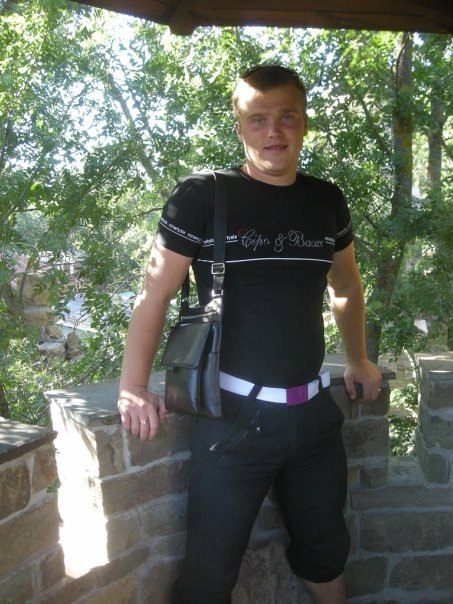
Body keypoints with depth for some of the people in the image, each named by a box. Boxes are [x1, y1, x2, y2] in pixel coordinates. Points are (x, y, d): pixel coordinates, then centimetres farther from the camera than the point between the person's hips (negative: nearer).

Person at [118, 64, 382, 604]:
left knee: (325, 550, 23)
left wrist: (358, 359, 21)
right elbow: (154, 294, -7)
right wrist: (133, 389, -11)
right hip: (234, 413, -4)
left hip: (314, 409, 5)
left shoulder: (327, 201, 5)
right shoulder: (202, 196, -10)